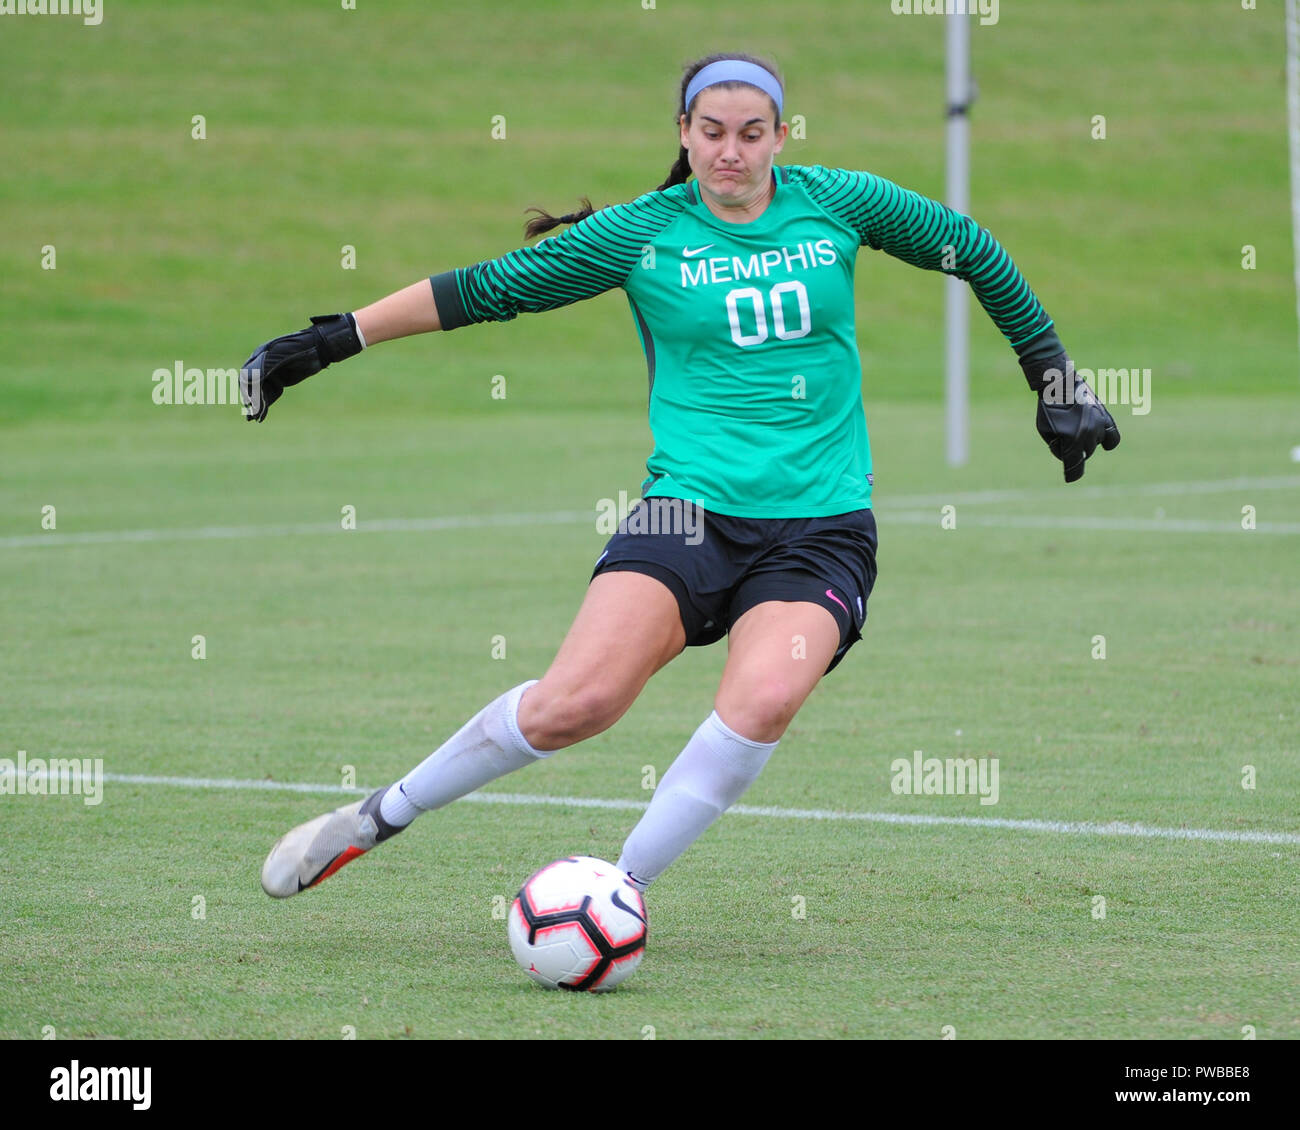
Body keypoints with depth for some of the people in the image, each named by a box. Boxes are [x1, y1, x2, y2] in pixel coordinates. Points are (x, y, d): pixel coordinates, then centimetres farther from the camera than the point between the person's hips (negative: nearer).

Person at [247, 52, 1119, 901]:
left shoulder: (836, 204, 7)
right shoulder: (643, 232, 4)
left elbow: (972, 249, 21)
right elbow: (488, 288, 9)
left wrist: (1056, 381, 22)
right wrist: (329, 342, 7)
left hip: (825, 523, 1)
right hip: (692, 509, -1)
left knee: (763, 702, -29)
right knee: (574, 702, -21)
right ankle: (377, 820, 0)